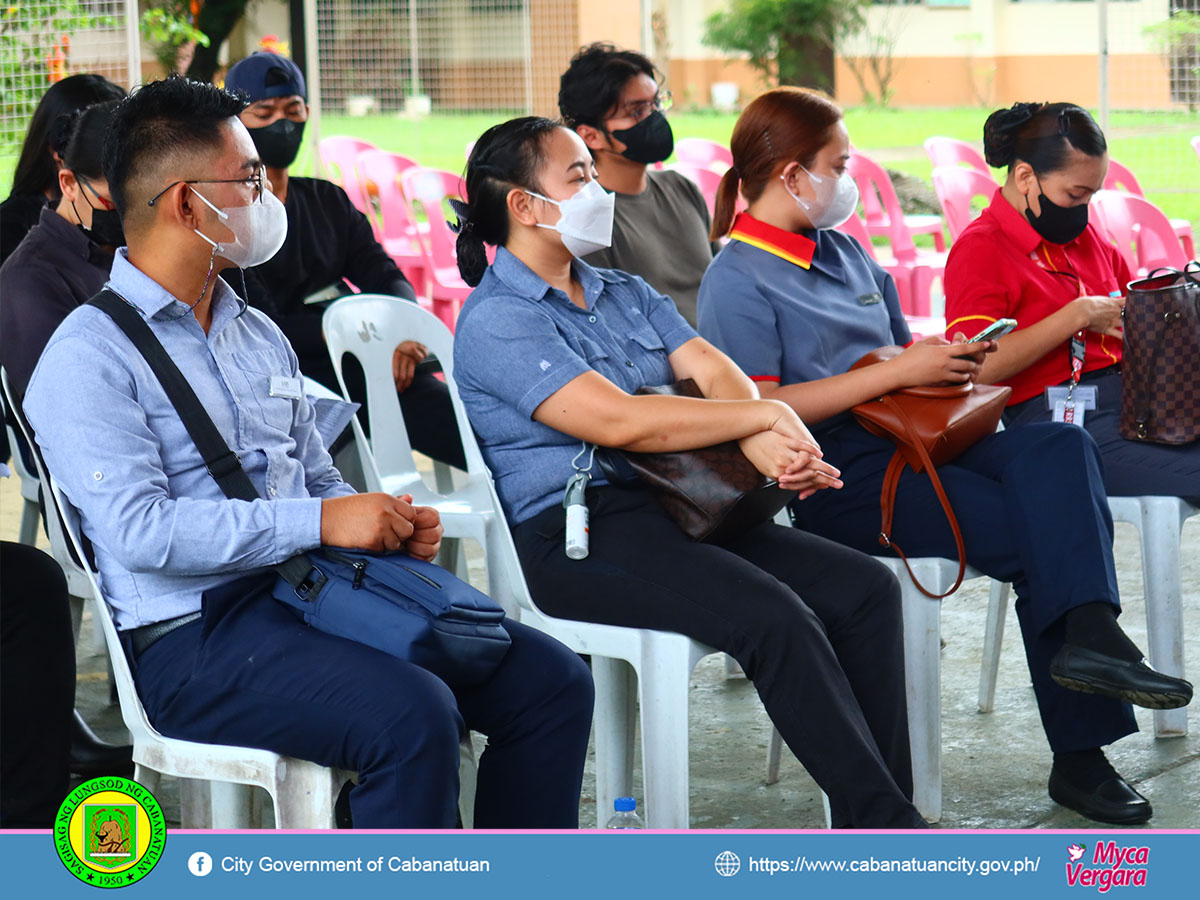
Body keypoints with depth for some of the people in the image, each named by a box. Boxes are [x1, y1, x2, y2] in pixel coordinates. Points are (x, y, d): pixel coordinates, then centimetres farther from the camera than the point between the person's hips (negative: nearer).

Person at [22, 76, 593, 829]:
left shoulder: (260, 335, 22)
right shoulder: (89, 358, -6)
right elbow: (140, 529, -18)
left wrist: (389, 523, 2)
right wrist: (319, 521, -20)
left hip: (312, 596, 8)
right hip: (194, 637, -8)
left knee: (553, 683, -6)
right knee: (413, 717, -32)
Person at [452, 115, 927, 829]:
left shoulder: (625, 292, 21)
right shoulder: (496, 321, -7)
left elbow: (714, 370, 6)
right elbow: (618, 421, -18)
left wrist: (761, 442, -17)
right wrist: (765, 416, -13)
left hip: (675, 504, 9)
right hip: (578, 535, -8)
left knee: (866, 589, -9)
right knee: (774, 617, -28)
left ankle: (870, 820, -11)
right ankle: (889, 822, -22)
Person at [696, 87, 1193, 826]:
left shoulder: (845, 251, 21)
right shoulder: (737, 281, -6)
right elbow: (760, 410, -17)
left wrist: (947, 357, 5)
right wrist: (898, 371, -16)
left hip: (906, 443, 8)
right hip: (836, 482, -8)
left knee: (1061, 449, -21)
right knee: (1034, 530, -22)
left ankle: (1087, 633, -35)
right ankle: (1079, 753, -20)